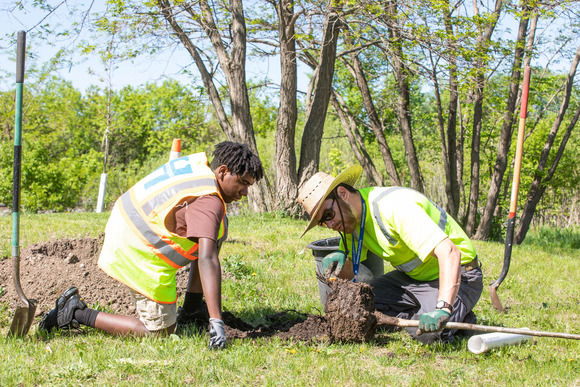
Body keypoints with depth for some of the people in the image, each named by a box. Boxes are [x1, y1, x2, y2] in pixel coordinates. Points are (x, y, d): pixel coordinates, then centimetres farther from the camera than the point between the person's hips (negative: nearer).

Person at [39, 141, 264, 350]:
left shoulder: (197, 163, 4)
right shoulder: (208, 202, -24)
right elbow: (207, 260, -34)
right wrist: (216, 323, -38)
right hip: (142, 257, -11)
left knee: (216, 233, 15)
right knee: (160, 331, 2)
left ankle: (191, 310, 19)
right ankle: (77, 314, 0)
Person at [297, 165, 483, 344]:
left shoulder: (394, 207, -31)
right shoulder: (351, 216, -3)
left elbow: (449, 253, -39)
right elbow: (349, 273, 5)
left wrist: (442, 309, -49)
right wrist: (340, 259, -20)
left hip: (456, 275, -8)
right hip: (413, 276, 8)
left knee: (427, 333, -30)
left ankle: (460, 315, 1)